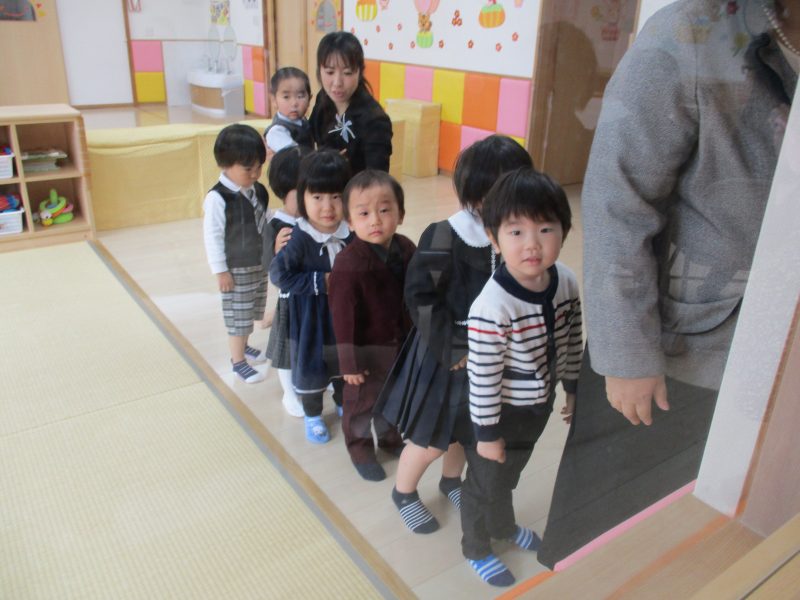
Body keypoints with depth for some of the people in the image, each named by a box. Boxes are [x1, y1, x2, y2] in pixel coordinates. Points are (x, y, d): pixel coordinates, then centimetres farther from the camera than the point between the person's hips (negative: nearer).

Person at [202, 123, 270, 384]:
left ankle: (242, 345, 43)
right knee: (238, 315, 6)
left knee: (250, 313, 21)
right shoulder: (217, 198, -21)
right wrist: (220, 271, -16)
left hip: (260, 264, 7)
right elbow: (212, 237, -18)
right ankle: (238, 361, 21)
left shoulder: (258, 190, -1)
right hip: (236, 269, -7)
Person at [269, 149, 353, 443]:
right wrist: (321, 281, -25)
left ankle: (343, 403, 50)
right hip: (310, 320, -4)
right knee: (311, 370, 15)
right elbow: (279, 275, -22)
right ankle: (312, 415, 39)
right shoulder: (299, 239, -24)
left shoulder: (351, 234, -12)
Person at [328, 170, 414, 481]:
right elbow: (343, 316, -21)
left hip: (402, 344, 6)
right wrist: (349, 362, -17)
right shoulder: (348, 264, -27)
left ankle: (390, 437, 51)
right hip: (367, 349, -5)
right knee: (362, 401, 16)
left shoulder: (407, 249, -8)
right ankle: (360, 447, 41)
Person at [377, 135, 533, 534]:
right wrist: (455, 349, -17)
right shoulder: (443, 239, -22)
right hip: (445, 355, -4)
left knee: (464, 430, 25)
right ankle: (404, 493, 40)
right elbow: (421, 299, -18)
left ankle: (451, 481, 54)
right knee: (430, 440, 10)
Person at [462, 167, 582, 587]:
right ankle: (476, 549, 46)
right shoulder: (492, 307, -34)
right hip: (501, 412, -6)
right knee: (485, 481, 19)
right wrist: (487, 433, -16)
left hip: (539, 405, 6)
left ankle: (503, 525, 59)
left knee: (510, 474, 31)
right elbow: (482, 376, -26)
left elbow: (572, 342, 2)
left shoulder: (566, 282, -13)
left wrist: (574, 389, 12)